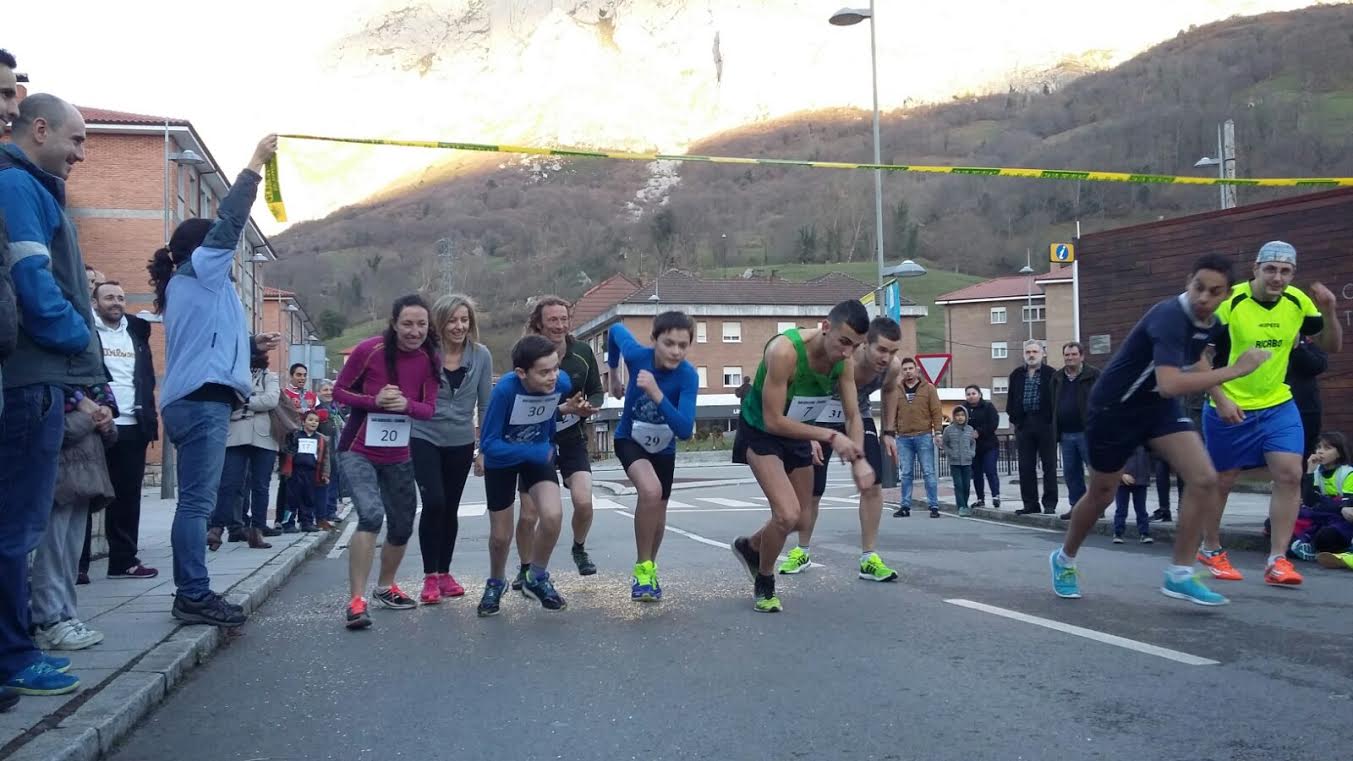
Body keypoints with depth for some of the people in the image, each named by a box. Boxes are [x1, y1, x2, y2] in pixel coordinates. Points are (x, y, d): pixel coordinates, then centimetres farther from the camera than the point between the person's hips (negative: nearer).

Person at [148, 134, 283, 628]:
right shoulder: (198, 274, 1)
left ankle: (192, 594, 8)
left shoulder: (191, 288, 27)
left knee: (196, 502, 7)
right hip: (200, 402, -10)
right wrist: (255, 165, -3)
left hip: (196, 399, 10)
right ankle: (194, 596, -13)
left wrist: (253, 346, 18)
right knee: (196, 502, -12)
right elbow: (229, 222, -8)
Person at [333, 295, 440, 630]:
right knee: (371, 514, -26)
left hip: (398, 456, 5)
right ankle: (355, 601, -21)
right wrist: (374, 401, -26)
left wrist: (406, 404, -25)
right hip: (358, 451, -5)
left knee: (402, 527, 15)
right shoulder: (370, 350, -18)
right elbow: (339, 391, -9)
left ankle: (385, 586, 41)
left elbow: (429, 408, -3)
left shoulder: (429, 360, -6)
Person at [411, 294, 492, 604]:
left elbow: (486, 405, 0)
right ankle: (430, 576, 0)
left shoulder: (481, 355, -6)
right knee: (433, 504, -12)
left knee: (451, 508, 10)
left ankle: (444, 573, 24)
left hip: (461, 443, 3)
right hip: (425, 439, -2)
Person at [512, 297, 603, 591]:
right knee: (528, 515, -2)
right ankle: (525, 569, 25)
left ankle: (579, 549, 15)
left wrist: (590, 406, -18)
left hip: (572, 440, 1)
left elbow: (597, 391, 3)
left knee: (583, 502, -17)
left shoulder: (582, 351, -7)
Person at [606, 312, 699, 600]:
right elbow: (615, 330, -5)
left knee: (659, 508, 16)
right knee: (651, 491, -29)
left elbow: (685, 431, -38)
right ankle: (642, 568, -13)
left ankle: (649, 568, 42)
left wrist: (656, 394, -49)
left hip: (663, 448, 2)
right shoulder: (637, 355, -28)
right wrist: (613, 375, 7)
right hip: (629, 440, -2)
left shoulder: (688, 376, -30)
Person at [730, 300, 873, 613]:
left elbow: (853, 416, -5)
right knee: (787, 514, -21)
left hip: (797, 434, 7)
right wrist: (829, 436, -31)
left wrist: (858, 458, -23)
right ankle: (764, 584, 6)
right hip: (761, 432, -7)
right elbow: (773, 421, -31)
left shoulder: (844, 362, -15)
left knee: (800, 519, 15)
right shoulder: (785, 351, -34)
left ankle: (749, 546, 46)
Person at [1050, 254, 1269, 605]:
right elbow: (1170, 384, -45)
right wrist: (1233, 370, -41)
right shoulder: (1169, 316, -31)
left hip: (1160, 407, 7)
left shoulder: (1211, 324, -4)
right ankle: (1064, 559, 37)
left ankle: (1179, 576, -1)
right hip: (1114, 408, -7)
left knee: (1204, 479, -12)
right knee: (1101, 495, 9)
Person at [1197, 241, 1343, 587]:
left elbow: (1331, 346, 6)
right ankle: (1210, 550, 28)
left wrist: (1328, 312, -13)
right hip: (1229, 408, -4)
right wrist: (1220, 398, -21)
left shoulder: (1298, 302, -3)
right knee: (1223, 480, 8)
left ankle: (1278, 560, -1)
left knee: (1290, 475, -9)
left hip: (1278, 404, 4)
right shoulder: (1229, 302, -18)